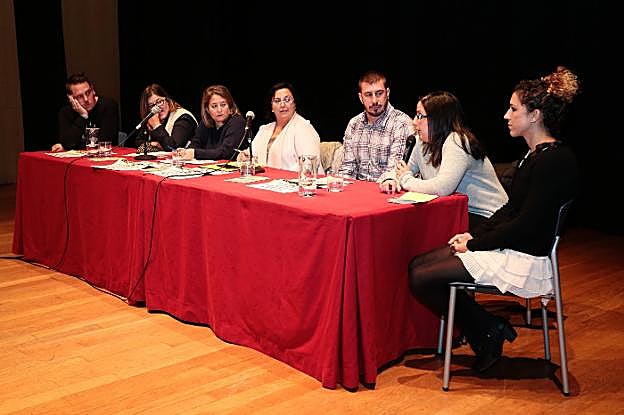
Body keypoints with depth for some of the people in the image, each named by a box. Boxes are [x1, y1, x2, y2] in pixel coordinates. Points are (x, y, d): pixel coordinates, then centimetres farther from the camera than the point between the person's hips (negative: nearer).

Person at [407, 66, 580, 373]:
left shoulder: (555, 160, -18)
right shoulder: (536, 155, 12)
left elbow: (527, 224, -21)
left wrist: (476, 243, -14)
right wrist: (474, 235, 4)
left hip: (524, 261, -10)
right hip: (508, 249, 10)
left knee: (421, 279, -12)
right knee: (417, 265, 4)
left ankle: (488, 331, 3)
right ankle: (489, 329, 8)